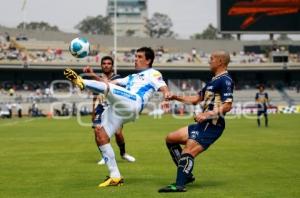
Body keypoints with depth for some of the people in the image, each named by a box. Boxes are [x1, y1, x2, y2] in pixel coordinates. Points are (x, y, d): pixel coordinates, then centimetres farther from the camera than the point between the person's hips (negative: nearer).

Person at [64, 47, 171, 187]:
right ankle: (115, 177, -1)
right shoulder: (132, 77, 38)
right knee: (100, 137, -1)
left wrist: (167, 93, -28)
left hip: (132, 103, -8)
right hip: (117, 108, 8)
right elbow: (111, 82, 34)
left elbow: (163, 87, -4)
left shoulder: (153, 74, 15)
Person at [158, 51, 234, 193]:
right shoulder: (214, 81, 20)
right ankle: (186, 175, 13)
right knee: (170, 138, 13)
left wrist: (207, 115, -26)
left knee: (188, 152, -24)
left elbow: (227, 106, -21)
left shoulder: (225, 80, -11)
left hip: (212, 126, -11)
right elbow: (196, 99, 25)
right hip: (203, 124, 11)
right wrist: (176, 97, 17)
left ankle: (179, 185, -29)